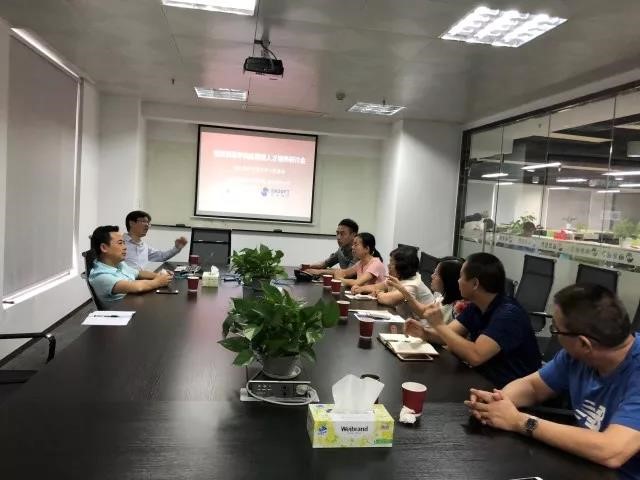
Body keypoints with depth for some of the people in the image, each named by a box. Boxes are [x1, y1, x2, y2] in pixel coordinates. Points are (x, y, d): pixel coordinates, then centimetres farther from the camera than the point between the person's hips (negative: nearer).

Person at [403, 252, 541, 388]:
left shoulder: (508, 314, -25)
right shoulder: (476, 307, 2)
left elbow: (475, 356, -35)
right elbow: (449, 334, 3)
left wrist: (439, 325, -26)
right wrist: (424, 332, -17)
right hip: (484, 381, 7)